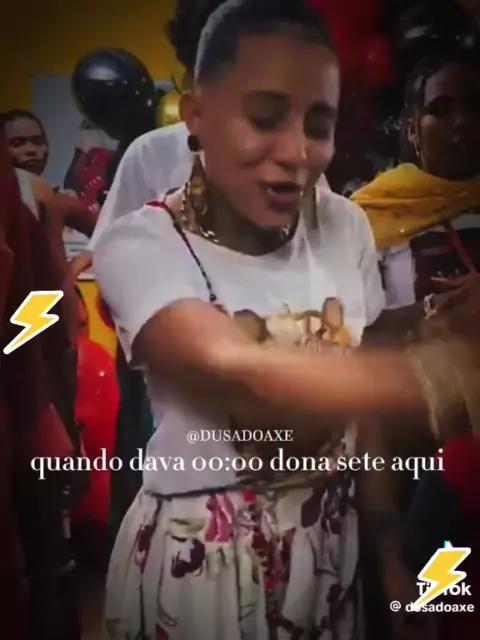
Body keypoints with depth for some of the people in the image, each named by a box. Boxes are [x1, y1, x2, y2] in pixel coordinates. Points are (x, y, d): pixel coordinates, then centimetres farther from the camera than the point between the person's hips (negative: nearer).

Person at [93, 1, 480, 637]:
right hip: (196, 558, -4)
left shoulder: (345, 226, -4)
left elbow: (364, 387, 2)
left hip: (332, 542, 4)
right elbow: (235, 373, -35)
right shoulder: (140, 243, -18)